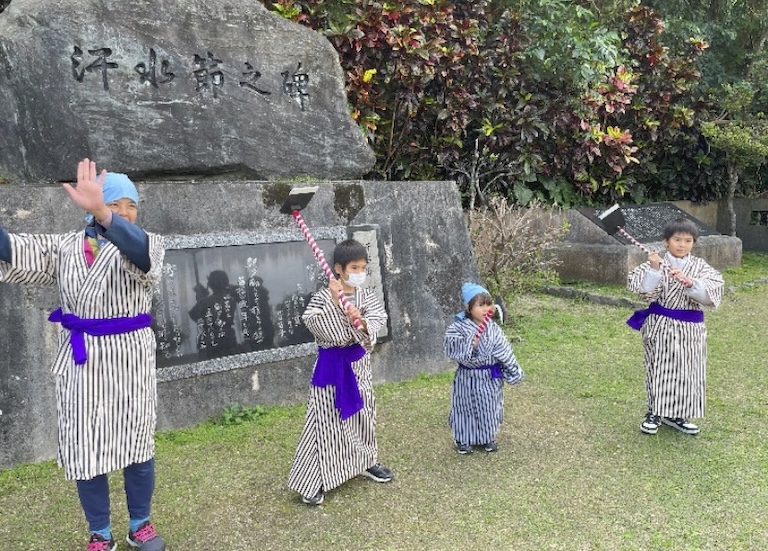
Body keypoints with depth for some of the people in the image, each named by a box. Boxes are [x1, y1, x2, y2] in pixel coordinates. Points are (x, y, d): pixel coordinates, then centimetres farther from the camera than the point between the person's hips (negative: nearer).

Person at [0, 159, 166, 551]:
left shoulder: (147, 244, -5)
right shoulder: (65, 247, 6)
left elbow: (140, 254, -30)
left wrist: (101, 213, -47)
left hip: (129, 362, -2)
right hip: (80, 365, 2)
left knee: (135, 445, 8)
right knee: (84, 449, 7)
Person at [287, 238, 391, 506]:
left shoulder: (366, 296, 0)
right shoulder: (323, 298, -15)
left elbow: (377, 324, -9)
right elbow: (328, 332, -27)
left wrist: (362, 323, -28)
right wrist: (335, 301, -30)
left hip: (359, 363, 6)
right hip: (333, 365, -6)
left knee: (363, 414, 19)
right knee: (328, 421, -3)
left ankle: (365, 462, 40)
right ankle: (312, 481, 7)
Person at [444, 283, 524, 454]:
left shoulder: (493, 328, -6)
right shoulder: (458, 328, -17)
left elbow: (504, 351, 0)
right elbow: (451, 349, -25)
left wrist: (513, 371, 5)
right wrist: (471, 344, -35)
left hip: (490, 377, 3)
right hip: (468, 377, -3)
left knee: (489, 408, 17)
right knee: (466, 408, 11)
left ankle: (488, 438, 39)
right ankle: (463, 440, 30)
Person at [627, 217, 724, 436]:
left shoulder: (700, 267, -1)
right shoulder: (656, 264, -6)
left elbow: (711, 293, -15)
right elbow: (647, 294, -16)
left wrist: (689, 282, -28)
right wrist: (654, 269, -26)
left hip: (690, 328, 3)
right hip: (661, 326, -2)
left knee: (686, 371, 10)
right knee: (659, 369, 7)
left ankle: (676, 414, 26)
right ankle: (654, 413, 22)